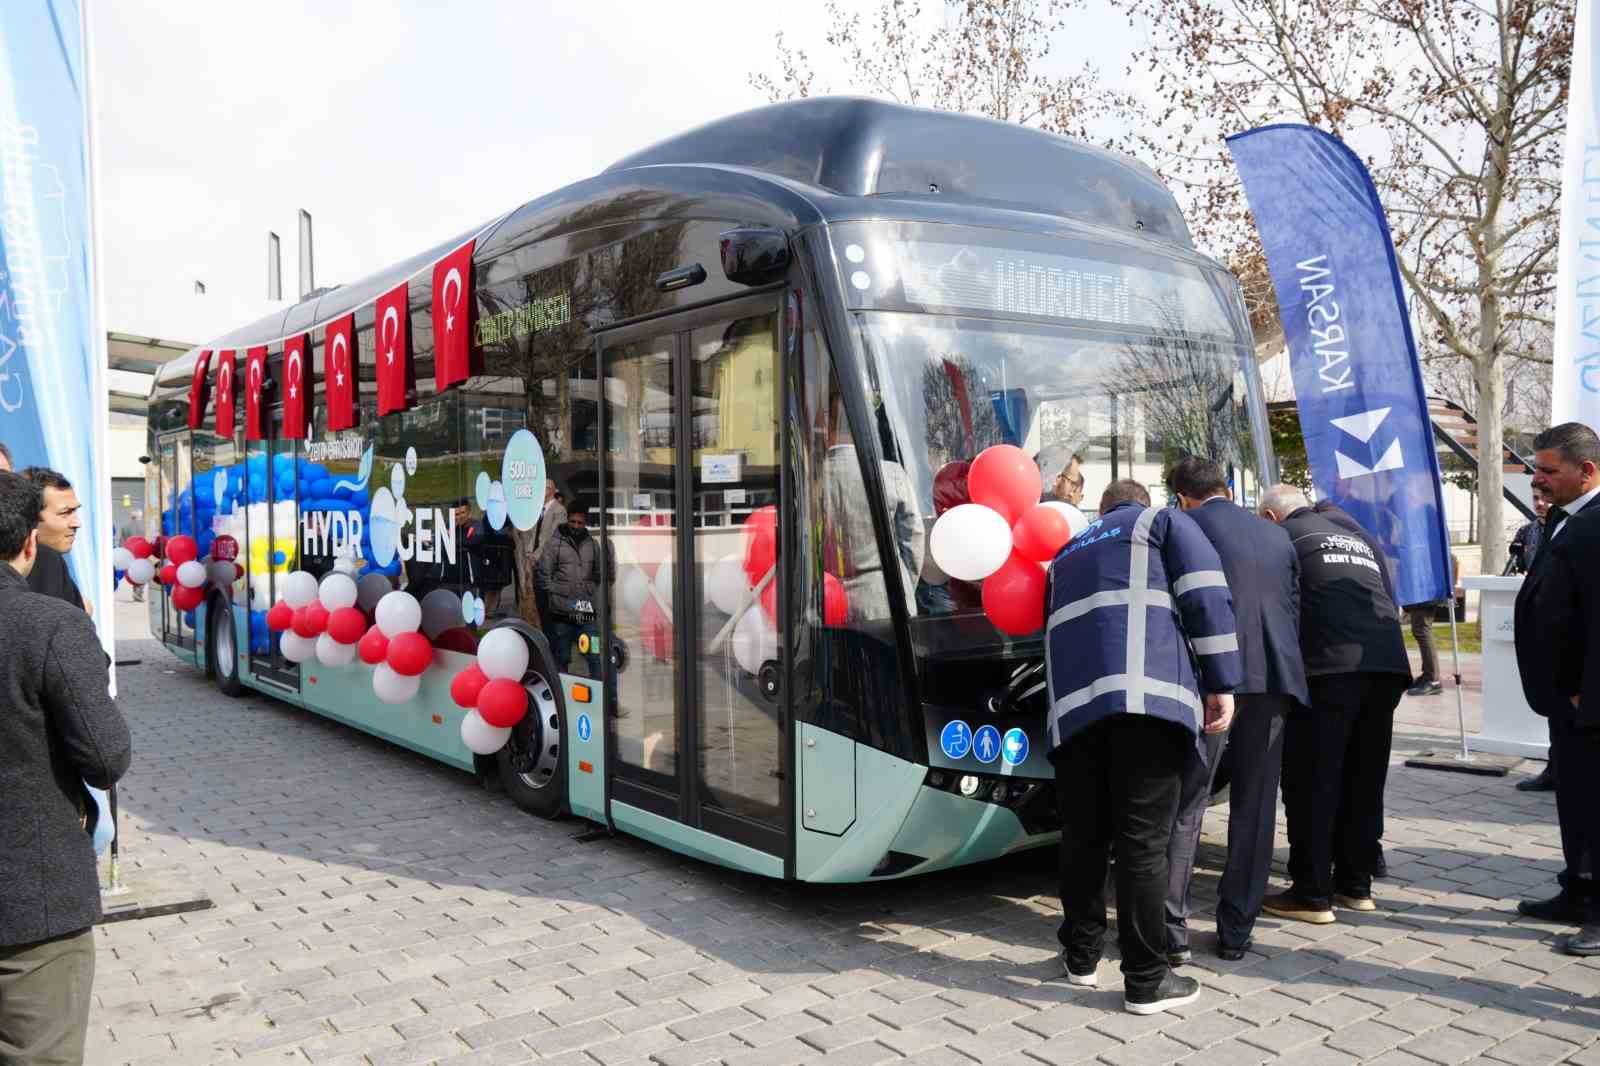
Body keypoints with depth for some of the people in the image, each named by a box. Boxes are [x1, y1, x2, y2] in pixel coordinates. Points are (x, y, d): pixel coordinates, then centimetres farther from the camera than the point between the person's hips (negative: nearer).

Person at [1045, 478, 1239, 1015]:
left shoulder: (1067, 554, 33)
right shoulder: (1164, 522, 17)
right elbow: (1205, 597, 2)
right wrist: (1221, 683, 1)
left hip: (1073, 701, 5)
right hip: (1148, 693, -5)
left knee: (1083, 836, 12)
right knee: (1143, 840, -4)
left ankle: (1081, 954, 22)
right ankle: (1146, 979, 0)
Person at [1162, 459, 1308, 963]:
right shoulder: (1276, 535, 21)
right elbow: (1294, 609, 19)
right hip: (1275, 676, 5)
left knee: (1185, 806, 2)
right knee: (1253, 807, 11)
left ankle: (1173, 931, 2)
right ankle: (1236, 931, 16)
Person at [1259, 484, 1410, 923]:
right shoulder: (1362, 541, 26)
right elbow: (1392, 606, 24)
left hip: (1329, 668, -7)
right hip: (1387, 666, 7)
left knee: (1312, 783, 1)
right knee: (1363, 782, 16)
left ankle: (1312, 894, 5)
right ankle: (1356, 884, 25)